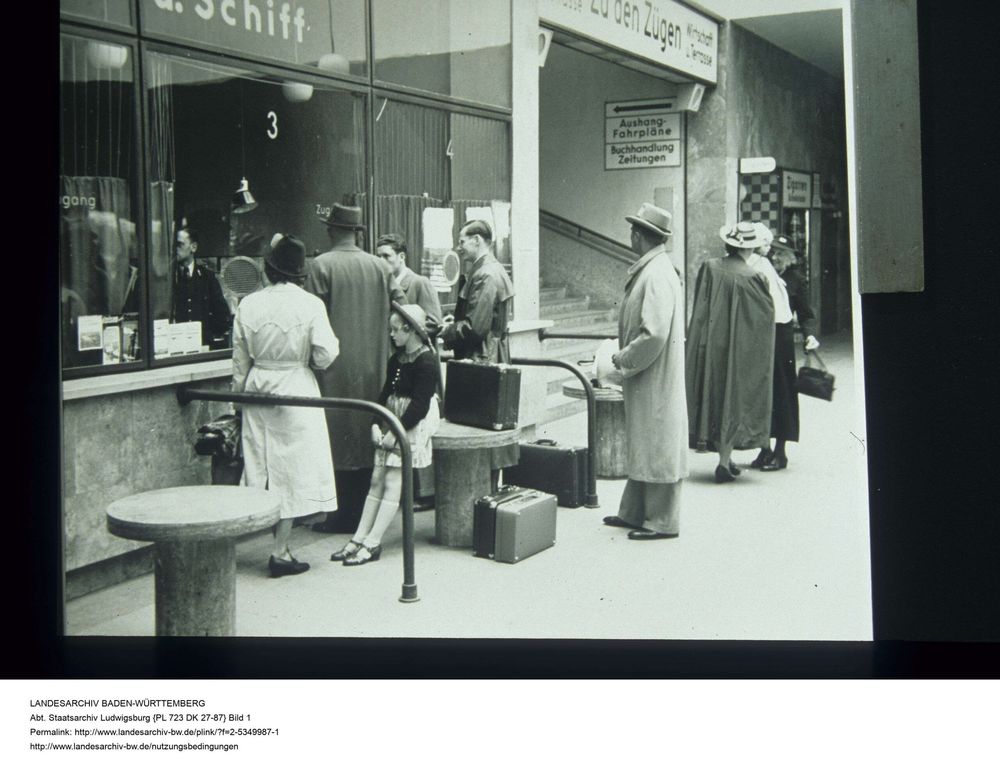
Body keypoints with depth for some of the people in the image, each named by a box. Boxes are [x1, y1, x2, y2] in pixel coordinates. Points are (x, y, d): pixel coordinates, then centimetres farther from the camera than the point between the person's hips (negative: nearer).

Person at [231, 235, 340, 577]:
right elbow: (325, 356, -12)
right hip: (295, 392, -4)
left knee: (261, 465, 13)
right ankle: (280, 552, 4)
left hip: (258, 390, 4)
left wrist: (240, 394, 19)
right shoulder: (310, 305, -11)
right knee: (291, 469, 2)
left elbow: (240, 360, 7)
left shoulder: (248, 304, 0)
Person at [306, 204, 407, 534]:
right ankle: (364, 514, 17)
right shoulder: (380, 266, 4)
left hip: (337, 367, -4)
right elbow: (403, 309, 6)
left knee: (339, 438, 1)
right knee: (368, 437, 10)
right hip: (373, 367, 5)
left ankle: (343, 516, 3)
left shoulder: (322, 265, -8)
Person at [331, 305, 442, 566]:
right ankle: (359, 538, 9)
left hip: (413, 426, -8)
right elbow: (385, 393, 13)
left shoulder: (427, 362, -12)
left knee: (393, 481, -8)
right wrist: (376, 425, 0)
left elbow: (419, 406, -17)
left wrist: (395, 433, -17)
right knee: (376, 480, 6)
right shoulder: (396, 359, 14)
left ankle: (372, 543, -6)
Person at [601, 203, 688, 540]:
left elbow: (654, 334, -27)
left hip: (655, 377, -10)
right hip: (643, 377, 10)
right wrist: (625, 355, 12)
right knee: (641, 445, 17)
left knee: (656, 448, -1)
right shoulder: (647, 270, 11)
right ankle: (634, 513, 28)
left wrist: (623, 359, -15)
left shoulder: (657, 275, -21)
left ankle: (662, 522, 9)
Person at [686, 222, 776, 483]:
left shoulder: (708, 268, -5)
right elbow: (769, 311, -1)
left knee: (711, 395, 13)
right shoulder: (753, 277, -13)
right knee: (733, 400, 6)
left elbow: (698, 307, 4)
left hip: (708, 345, 3)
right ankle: (724, 459, 4)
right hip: (738, 350, -3)